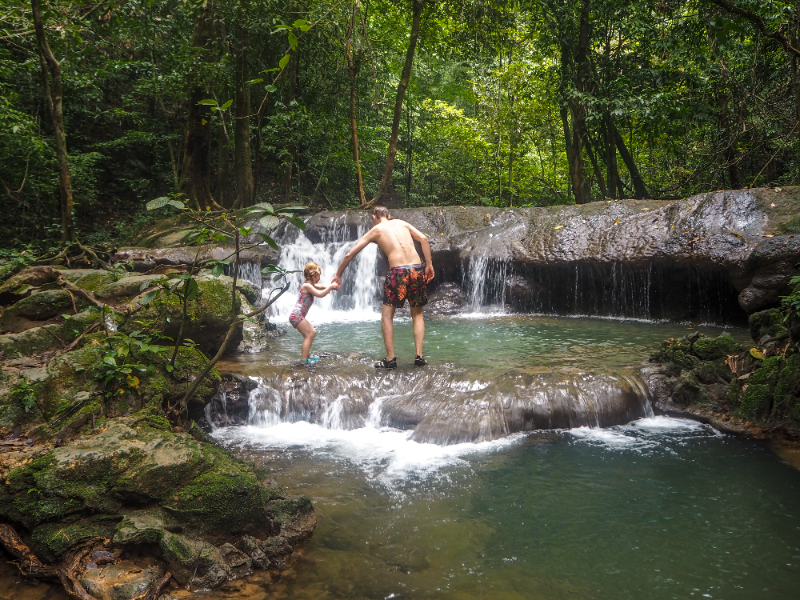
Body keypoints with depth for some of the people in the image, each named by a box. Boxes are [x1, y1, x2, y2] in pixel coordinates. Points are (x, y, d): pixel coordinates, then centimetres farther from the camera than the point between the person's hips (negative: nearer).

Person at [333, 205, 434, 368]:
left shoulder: (375, 230, 13)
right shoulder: (401, 223, 21)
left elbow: (350, 254, 13)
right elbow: (423, 239, 7)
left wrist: (338, 274, 24)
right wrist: (429, 265, 10)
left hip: (397, 271, -3)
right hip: (417, 269, 3)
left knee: (387, 316, 9)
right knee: (417, 315, 18)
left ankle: (390, 359, 3)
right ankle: (419, 356, 9)